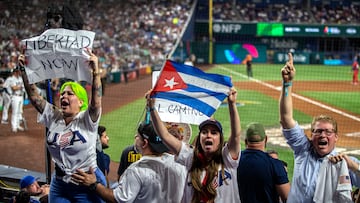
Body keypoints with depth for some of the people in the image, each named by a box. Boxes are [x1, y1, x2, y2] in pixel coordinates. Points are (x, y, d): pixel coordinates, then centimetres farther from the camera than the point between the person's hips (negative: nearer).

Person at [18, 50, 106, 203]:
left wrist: (95, 71, -38)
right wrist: (23, 70, -6)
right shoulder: (53, 117, 4)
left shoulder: (87, 120, -9)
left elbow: (96, 98, -26)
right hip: (59, 186, 5)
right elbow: (33, 95, 1)